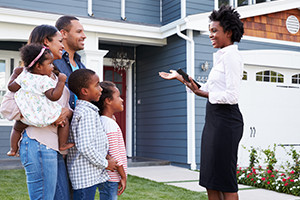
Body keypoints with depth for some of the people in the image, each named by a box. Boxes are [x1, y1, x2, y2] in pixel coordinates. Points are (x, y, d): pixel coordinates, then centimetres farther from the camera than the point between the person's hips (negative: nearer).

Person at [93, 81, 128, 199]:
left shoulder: (103, 121, 10)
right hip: (111, 178, -9)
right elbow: (115, 155, -19)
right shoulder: (110, 124, -19)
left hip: (107, 177, 9)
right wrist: (123, 176, -14)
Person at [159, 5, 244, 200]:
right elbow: (206, 90, 21)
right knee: (210, 178, 13)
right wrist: (180, 77, 23)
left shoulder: (231, 55, -11)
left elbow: (232, 96, -20)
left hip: (225, 119, -10)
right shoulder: (221, 57, 18)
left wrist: (207, 94, -7)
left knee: (225, 178, -4)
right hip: (214, 119, 10)